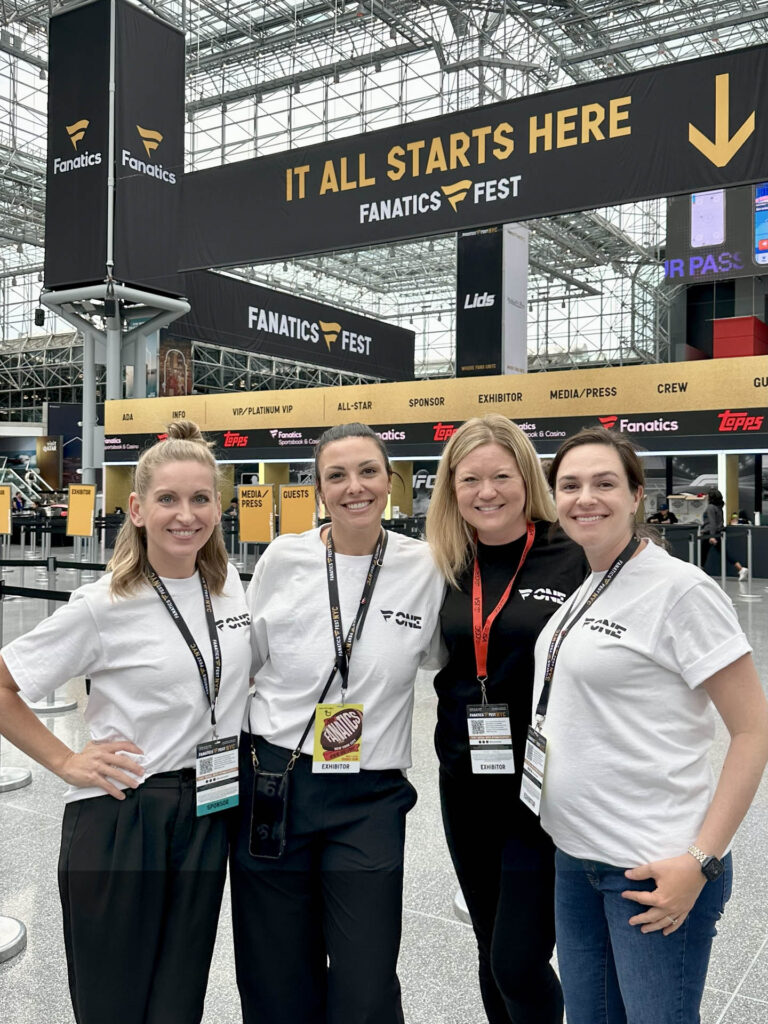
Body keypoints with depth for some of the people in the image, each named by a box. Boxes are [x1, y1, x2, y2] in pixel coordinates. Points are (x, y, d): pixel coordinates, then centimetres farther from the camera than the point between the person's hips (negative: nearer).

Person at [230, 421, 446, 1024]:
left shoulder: (426, 567, -5)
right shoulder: (282, 559, -3)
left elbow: (435, 656, 13)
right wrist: (235, 761, 10)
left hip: (370, 798, -1)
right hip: (273, 782, 1)